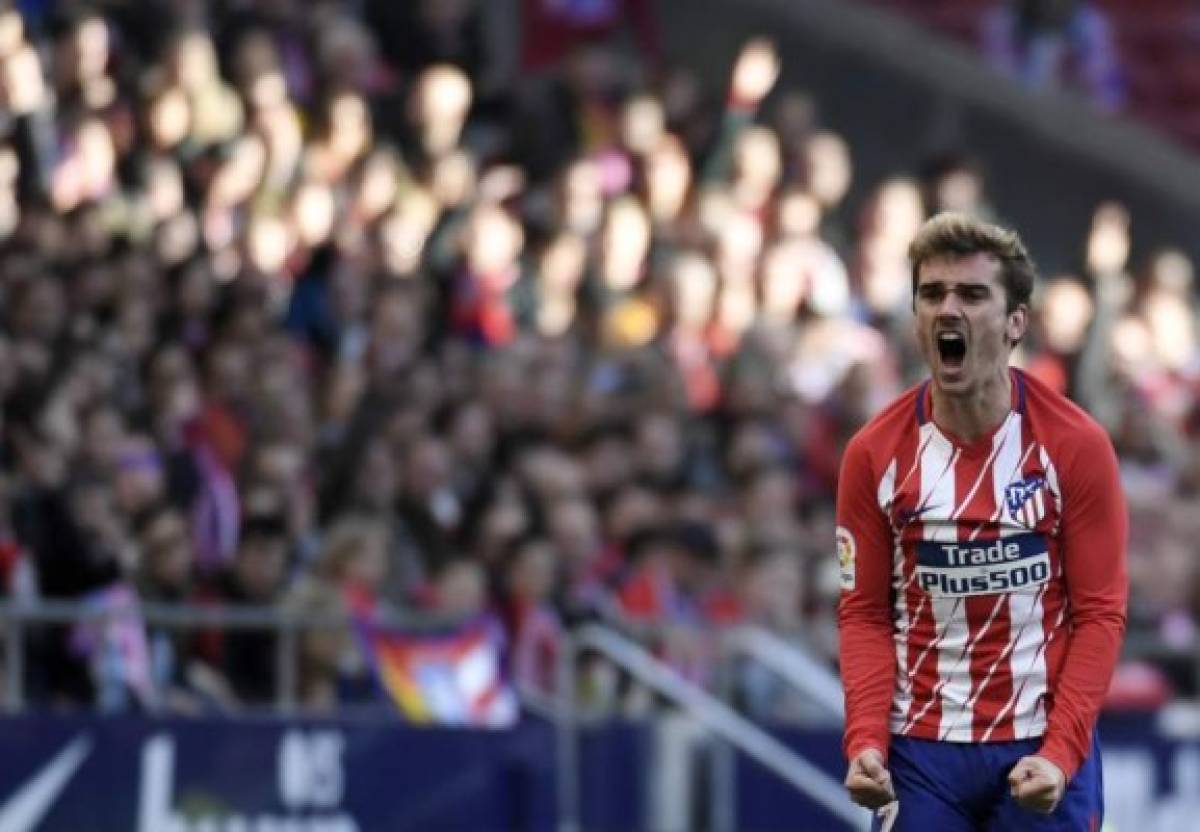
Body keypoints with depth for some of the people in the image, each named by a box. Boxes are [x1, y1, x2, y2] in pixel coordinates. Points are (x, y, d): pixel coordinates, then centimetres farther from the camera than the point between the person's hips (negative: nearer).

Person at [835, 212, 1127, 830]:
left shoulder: (1076, 445, -5)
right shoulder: (874, 453, 0)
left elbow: (1100, 612, -4)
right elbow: (865, 613, 3)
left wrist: (1060, 752, -16)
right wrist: (865, 740, -12)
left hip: (1043, 751, -1)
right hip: (920, 753, 1)